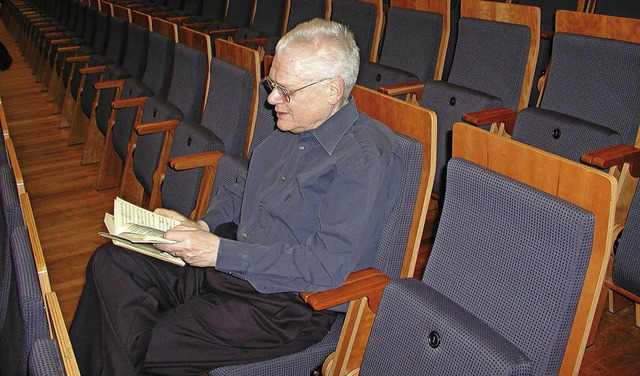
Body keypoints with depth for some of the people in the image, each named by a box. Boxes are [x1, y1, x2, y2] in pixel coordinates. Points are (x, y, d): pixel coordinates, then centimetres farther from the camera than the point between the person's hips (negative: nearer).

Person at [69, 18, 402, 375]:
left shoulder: (366, 158, -20)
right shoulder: (293, 128, 8)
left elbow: (326, 265, -26)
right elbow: (244, 188, 23)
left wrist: (221, 252, -23)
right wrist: (203, 225, 4)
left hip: (287, 303, -8)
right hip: (227, 264, 9)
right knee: (110, 261, -1)